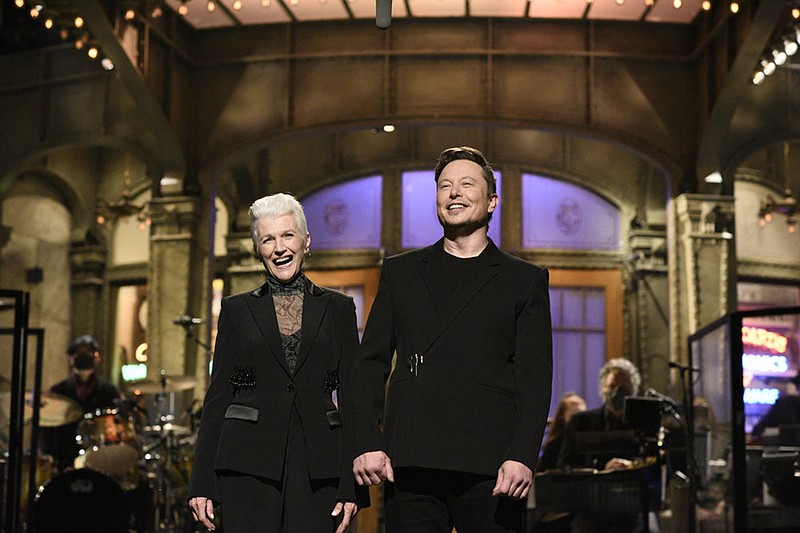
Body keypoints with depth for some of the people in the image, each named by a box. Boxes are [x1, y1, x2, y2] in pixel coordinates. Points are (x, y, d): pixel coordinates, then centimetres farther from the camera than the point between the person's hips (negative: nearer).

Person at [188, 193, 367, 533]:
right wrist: (202, 483, 1)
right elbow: (218, 396, 7)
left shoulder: (337, 308, 9)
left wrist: (352, 486, -1)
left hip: (316, 464, 0)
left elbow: (351, 398, 6)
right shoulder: (237, 310, 9)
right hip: (249, 462, 0)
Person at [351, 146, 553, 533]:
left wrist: (522, 457, -10)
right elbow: (370, 363, 12)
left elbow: (535, 378, 3)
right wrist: (367, 444, -1)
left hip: (489, 467, -1)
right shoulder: (399, 273, 17)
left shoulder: (526, 281, 11)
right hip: (409, 464, 2)